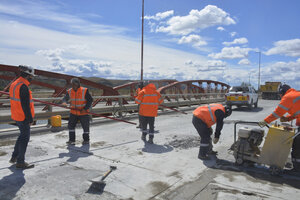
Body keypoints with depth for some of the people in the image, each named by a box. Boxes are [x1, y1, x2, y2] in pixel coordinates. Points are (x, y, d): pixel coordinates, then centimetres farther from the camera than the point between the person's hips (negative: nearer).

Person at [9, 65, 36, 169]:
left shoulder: (14, 84, 11)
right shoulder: (23, 87, -21)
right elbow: (25, 105, -23)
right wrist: (30, 119, -17)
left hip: (16, 116, 10)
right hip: (23, 117, -10)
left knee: (23, 135, 22)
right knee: (25, 137, 1)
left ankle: (14, 157, 30)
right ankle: (20, 162, 11)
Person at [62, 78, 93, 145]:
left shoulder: (84, 91, -15)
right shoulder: (69, 91, -3)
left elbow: (90, 100, -12)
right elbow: (65, 98, 6)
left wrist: (85, 108, -20)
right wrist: (64, 102, -19)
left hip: (83, 113, -4)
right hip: (73, 112, 4)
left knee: (85, 126, 4)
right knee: (71, 125, 4)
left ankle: (86, 140, 24)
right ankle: (72, 140, 17)